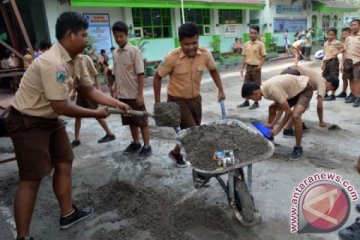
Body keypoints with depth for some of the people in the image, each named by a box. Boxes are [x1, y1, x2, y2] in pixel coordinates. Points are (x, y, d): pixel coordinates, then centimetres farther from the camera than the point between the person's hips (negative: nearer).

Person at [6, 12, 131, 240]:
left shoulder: (76, 60, 0)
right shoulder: (54, 63, -30)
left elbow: (89, 89, 9)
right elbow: (61, 106, -28)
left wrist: (117, 104, 0)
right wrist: (95, 113, -16)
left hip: (49, 119, 9)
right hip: (27, 122, -9)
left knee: (64, 163, 13)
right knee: (32, 178, -6)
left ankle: (68, 214, 30)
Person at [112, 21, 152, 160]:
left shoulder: (134, 51, -11)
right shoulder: (115, 53, 8)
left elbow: (140, 74, -14)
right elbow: (116, 75, 14)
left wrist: (140, 94, -17)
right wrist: (116, 91, 11)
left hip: (134, 95, -6)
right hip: (122, 95, 7)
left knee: (142, 122, 3)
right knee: (130, 121, 17)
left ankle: (147, 147, 12)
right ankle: (136, 143, 31)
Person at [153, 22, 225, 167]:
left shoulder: (204, 54, -13)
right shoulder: (172, 58, -23)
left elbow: (213, 70, 8)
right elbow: (157, 77, -11)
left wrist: (220, 90, 3)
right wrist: (157, 102, -12)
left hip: (195, 98, 5)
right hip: (177, 100, -5)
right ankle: (176, 152, 18)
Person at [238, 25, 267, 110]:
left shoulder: (260, 44, -8)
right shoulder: (246, 44, 6)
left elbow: (264, 56, -7)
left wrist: (260, 65, -21)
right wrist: (242, 67, 8)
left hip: (256, 67, -5)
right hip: (248, 67, 5)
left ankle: (256, 103, 13)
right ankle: (246, 102, 21)